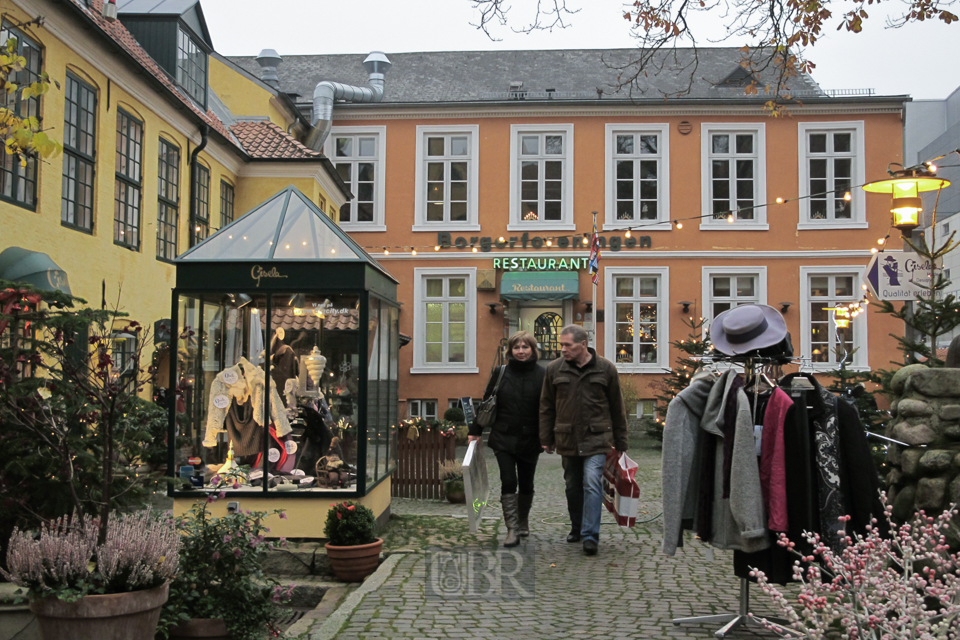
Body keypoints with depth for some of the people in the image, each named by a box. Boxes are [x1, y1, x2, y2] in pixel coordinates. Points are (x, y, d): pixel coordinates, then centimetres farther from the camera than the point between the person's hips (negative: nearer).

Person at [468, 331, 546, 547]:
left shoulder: (542, 375, -2)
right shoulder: (500, 373, 2)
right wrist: (475, 431, 6)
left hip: (529, 440, 0)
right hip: (503, 438, 0)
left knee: (526, 484, 12)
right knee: (508, 482, -8)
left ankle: (523, 522, 32)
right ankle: (512, 529, -5)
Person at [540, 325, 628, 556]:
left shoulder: (605, 368, -2)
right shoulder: (555, 369, 2)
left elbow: (616, 407, 5)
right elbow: (546, 406, 9)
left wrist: (620, 442, 6)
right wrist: (546, 439, 7)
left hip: (596, 439, -3)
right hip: (567, 439, 3)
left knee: (592, 483, -14)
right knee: (572, 486, 12)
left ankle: (590, 536, -9)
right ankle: (576, 528, 31)